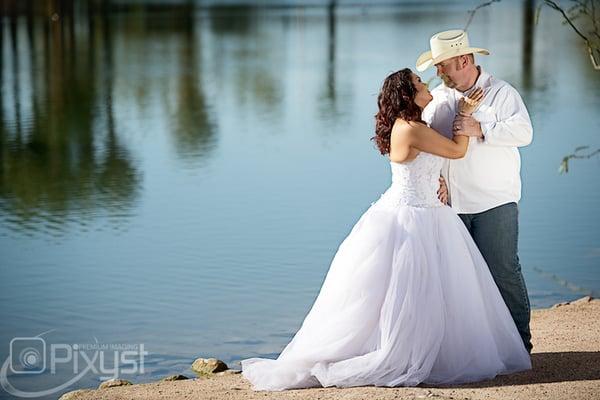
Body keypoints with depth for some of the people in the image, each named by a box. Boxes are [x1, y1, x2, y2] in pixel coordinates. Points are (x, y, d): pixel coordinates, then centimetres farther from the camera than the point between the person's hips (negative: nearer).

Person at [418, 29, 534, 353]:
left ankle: (519, 341, 4)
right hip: (451, 202, 5)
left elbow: (523, 132, -13)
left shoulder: (502, 93, 0)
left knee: (502, 271, -6)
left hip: (495, 202, -4)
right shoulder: (436, 98, 13)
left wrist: (480, 130, -20)